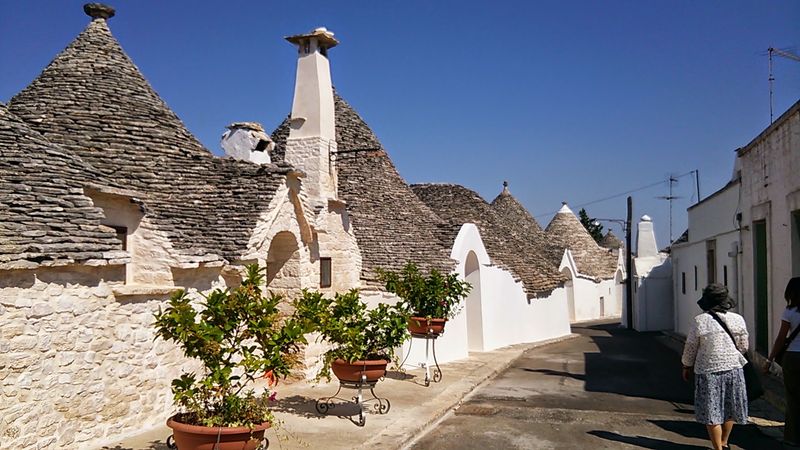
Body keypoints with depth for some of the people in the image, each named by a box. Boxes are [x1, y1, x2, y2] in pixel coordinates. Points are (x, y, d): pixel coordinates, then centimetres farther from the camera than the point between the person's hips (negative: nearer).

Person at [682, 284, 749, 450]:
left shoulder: (700, 321, -10)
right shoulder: (738, 319, -1)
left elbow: (690, 348, -3)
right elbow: (743, 347, 6)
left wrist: (687, 366, 11)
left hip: (708, 371, -4)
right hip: (733, 368, 4)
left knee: (711, 412, 6)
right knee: (729, 408, 19)